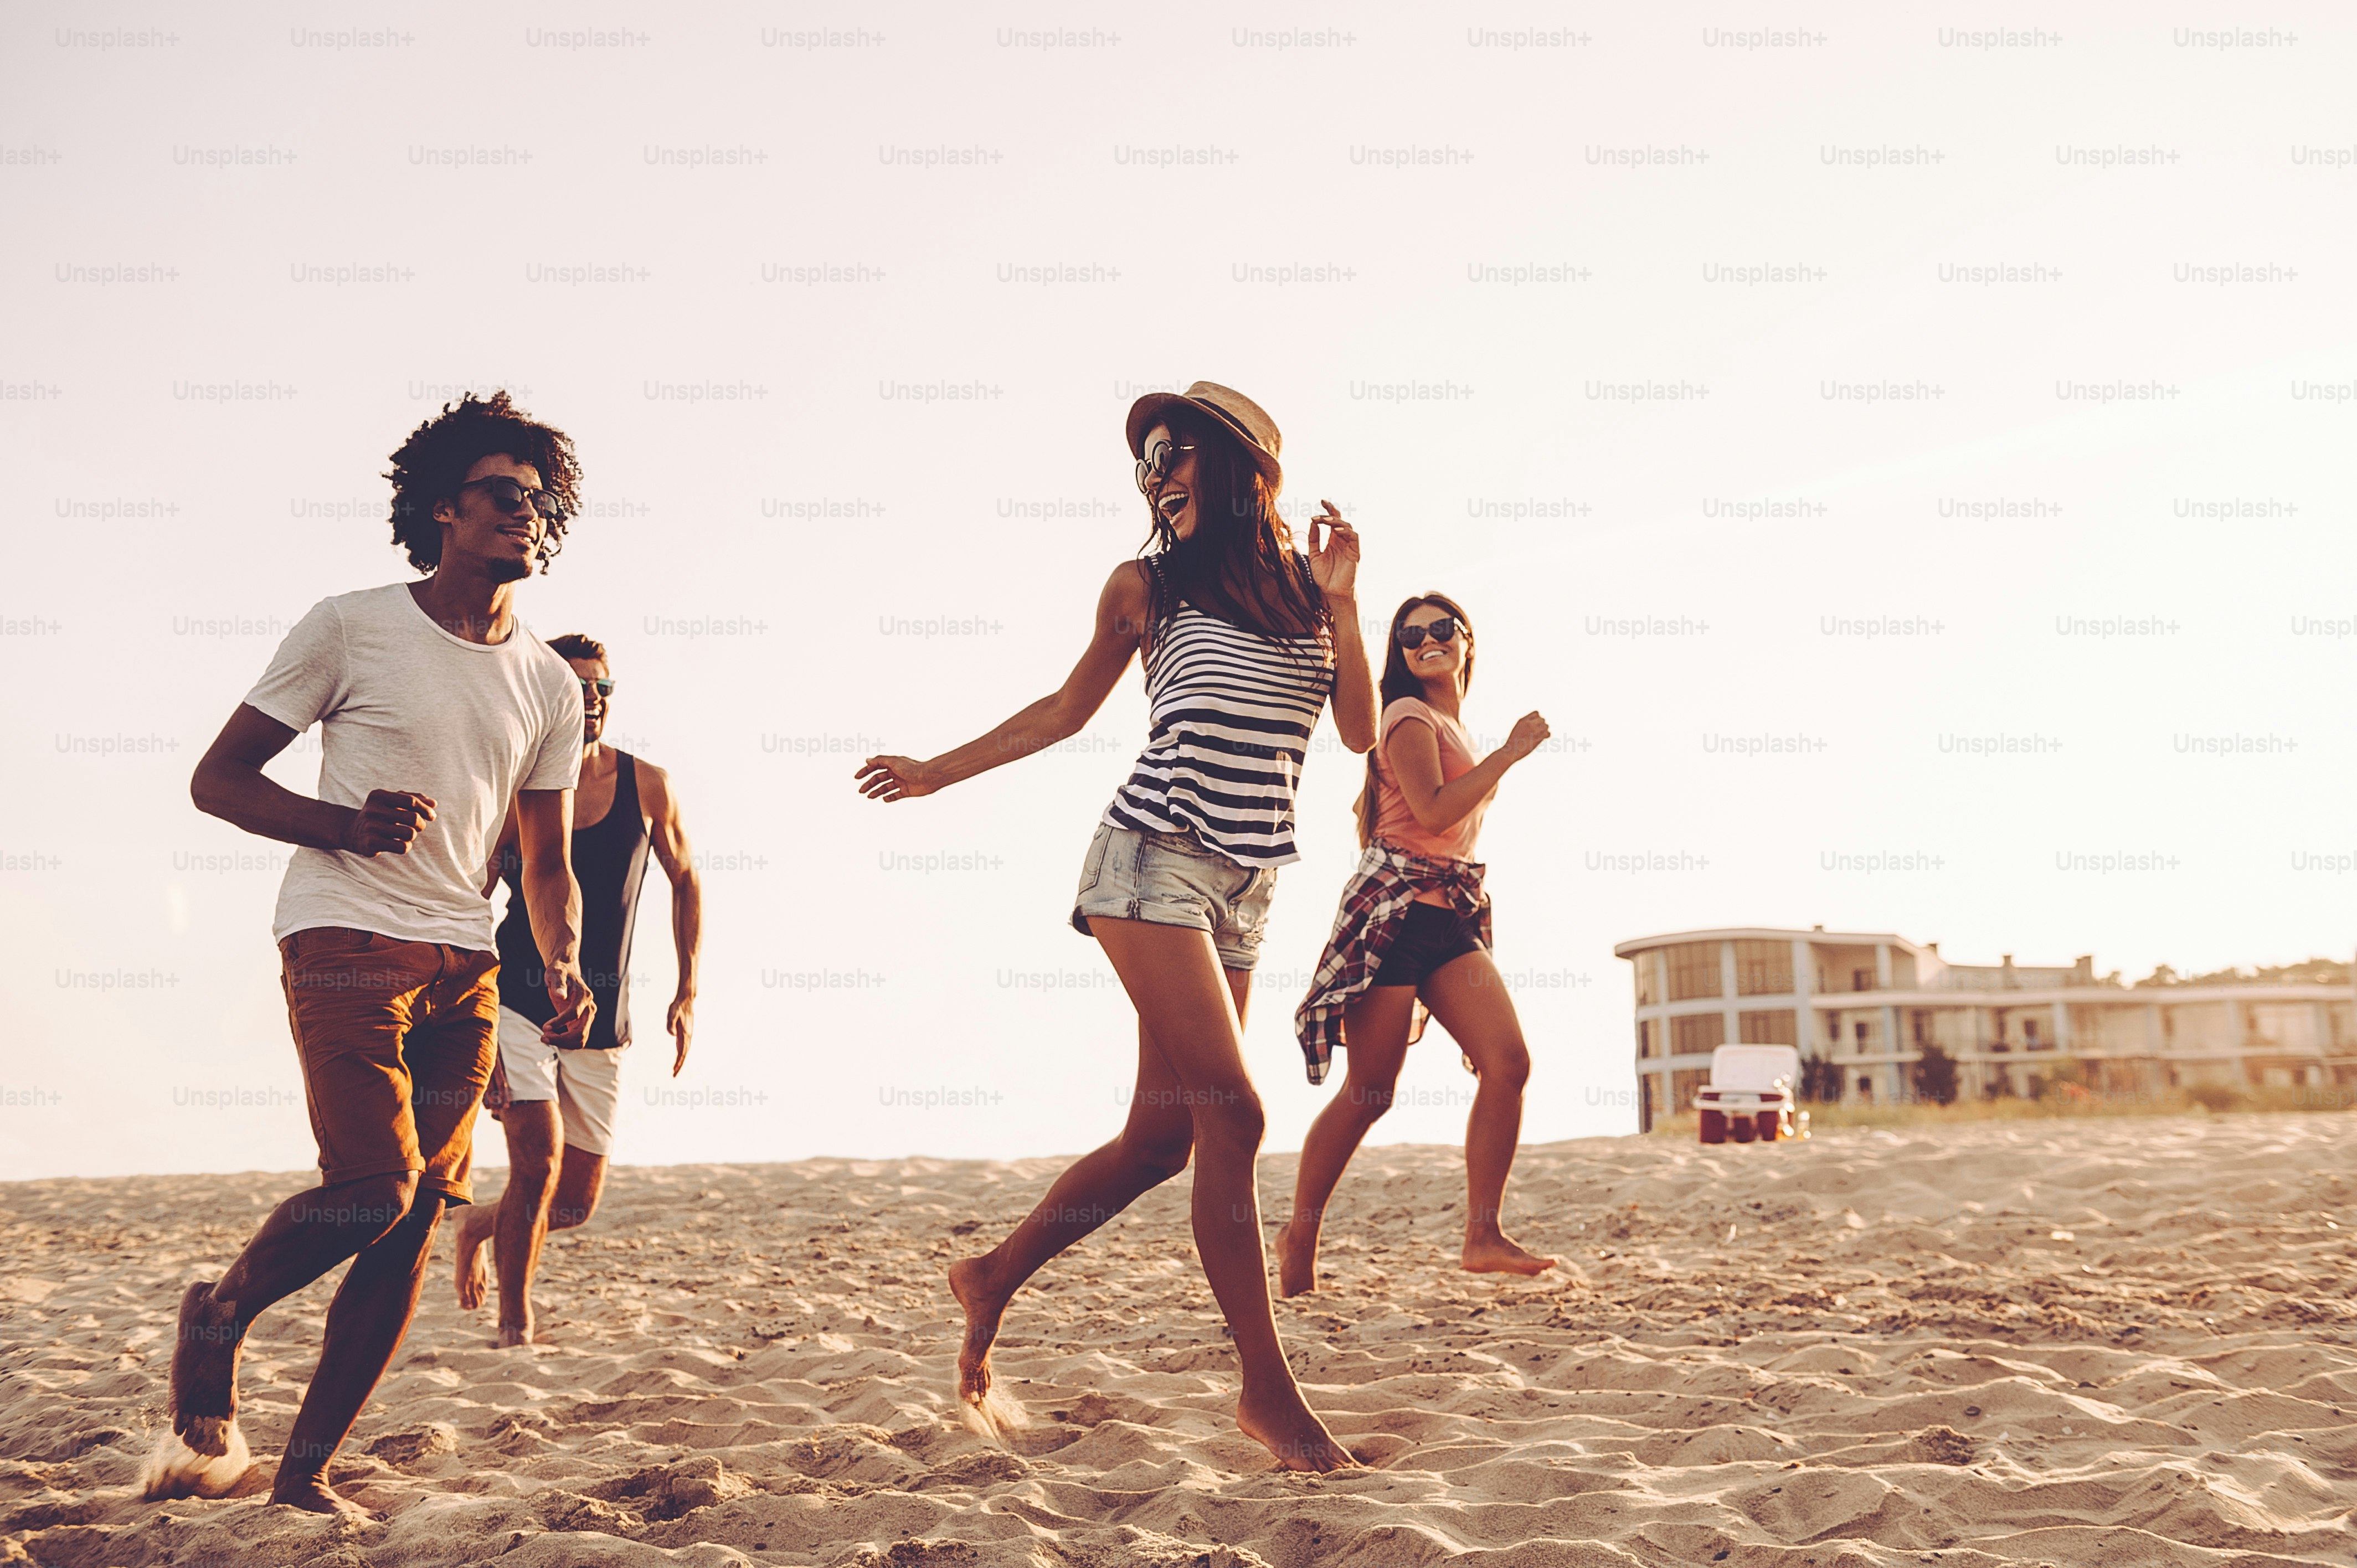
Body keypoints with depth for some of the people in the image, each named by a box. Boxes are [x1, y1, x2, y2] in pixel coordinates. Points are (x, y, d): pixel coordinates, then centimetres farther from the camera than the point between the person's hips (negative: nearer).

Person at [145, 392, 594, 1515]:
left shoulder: (549, 687, 13)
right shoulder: (352, 628, 0)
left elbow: (547, 864, 17)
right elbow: (217, 780, 2)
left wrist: (565, 970, -2)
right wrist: (344, 824, -15)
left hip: (465, 966, 5)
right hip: (346, 941, -5)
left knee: (416, 1221, 0)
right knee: (373, 1188, -18)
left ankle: (307, 1470, 13)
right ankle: (217, 1316, 12)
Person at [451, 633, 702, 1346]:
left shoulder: (646, 786, 0)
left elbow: (686, 882, 14)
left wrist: (688, 994, 7)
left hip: (601, 1023, 3)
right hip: (515, 1006, -3)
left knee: (579, 1201, 7)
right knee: (539, 1159, -19)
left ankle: (480, 1225, 39)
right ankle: (515, 1328, 0)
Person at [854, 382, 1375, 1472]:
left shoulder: (1308, 584, 13)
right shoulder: (1147, 585, 8)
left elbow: (1362, 733, 6)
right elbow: (1068, 707, 20)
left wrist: (1338, 603, -3)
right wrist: (935, 771, 24)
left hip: (1245, 887, 4)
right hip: (1157, 859, -4)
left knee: (1161, 1138, 4)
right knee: (1230, 1111, -15)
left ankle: (993, 1279, 25)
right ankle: (1270, 1391, -9)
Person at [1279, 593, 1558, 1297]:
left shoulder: (1455, 731, 23)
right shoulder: (1410, 717, -2)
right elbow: (1433, 813, -16)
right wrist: (1511, 752, -12)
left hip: (1453, 917, 8)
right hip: (1395, 909, -8)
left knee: (1508, 1061, -11)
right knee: (1369, 1092, -6)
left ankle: (1483, 1237, -7)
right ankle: (1300, 1233, 9)